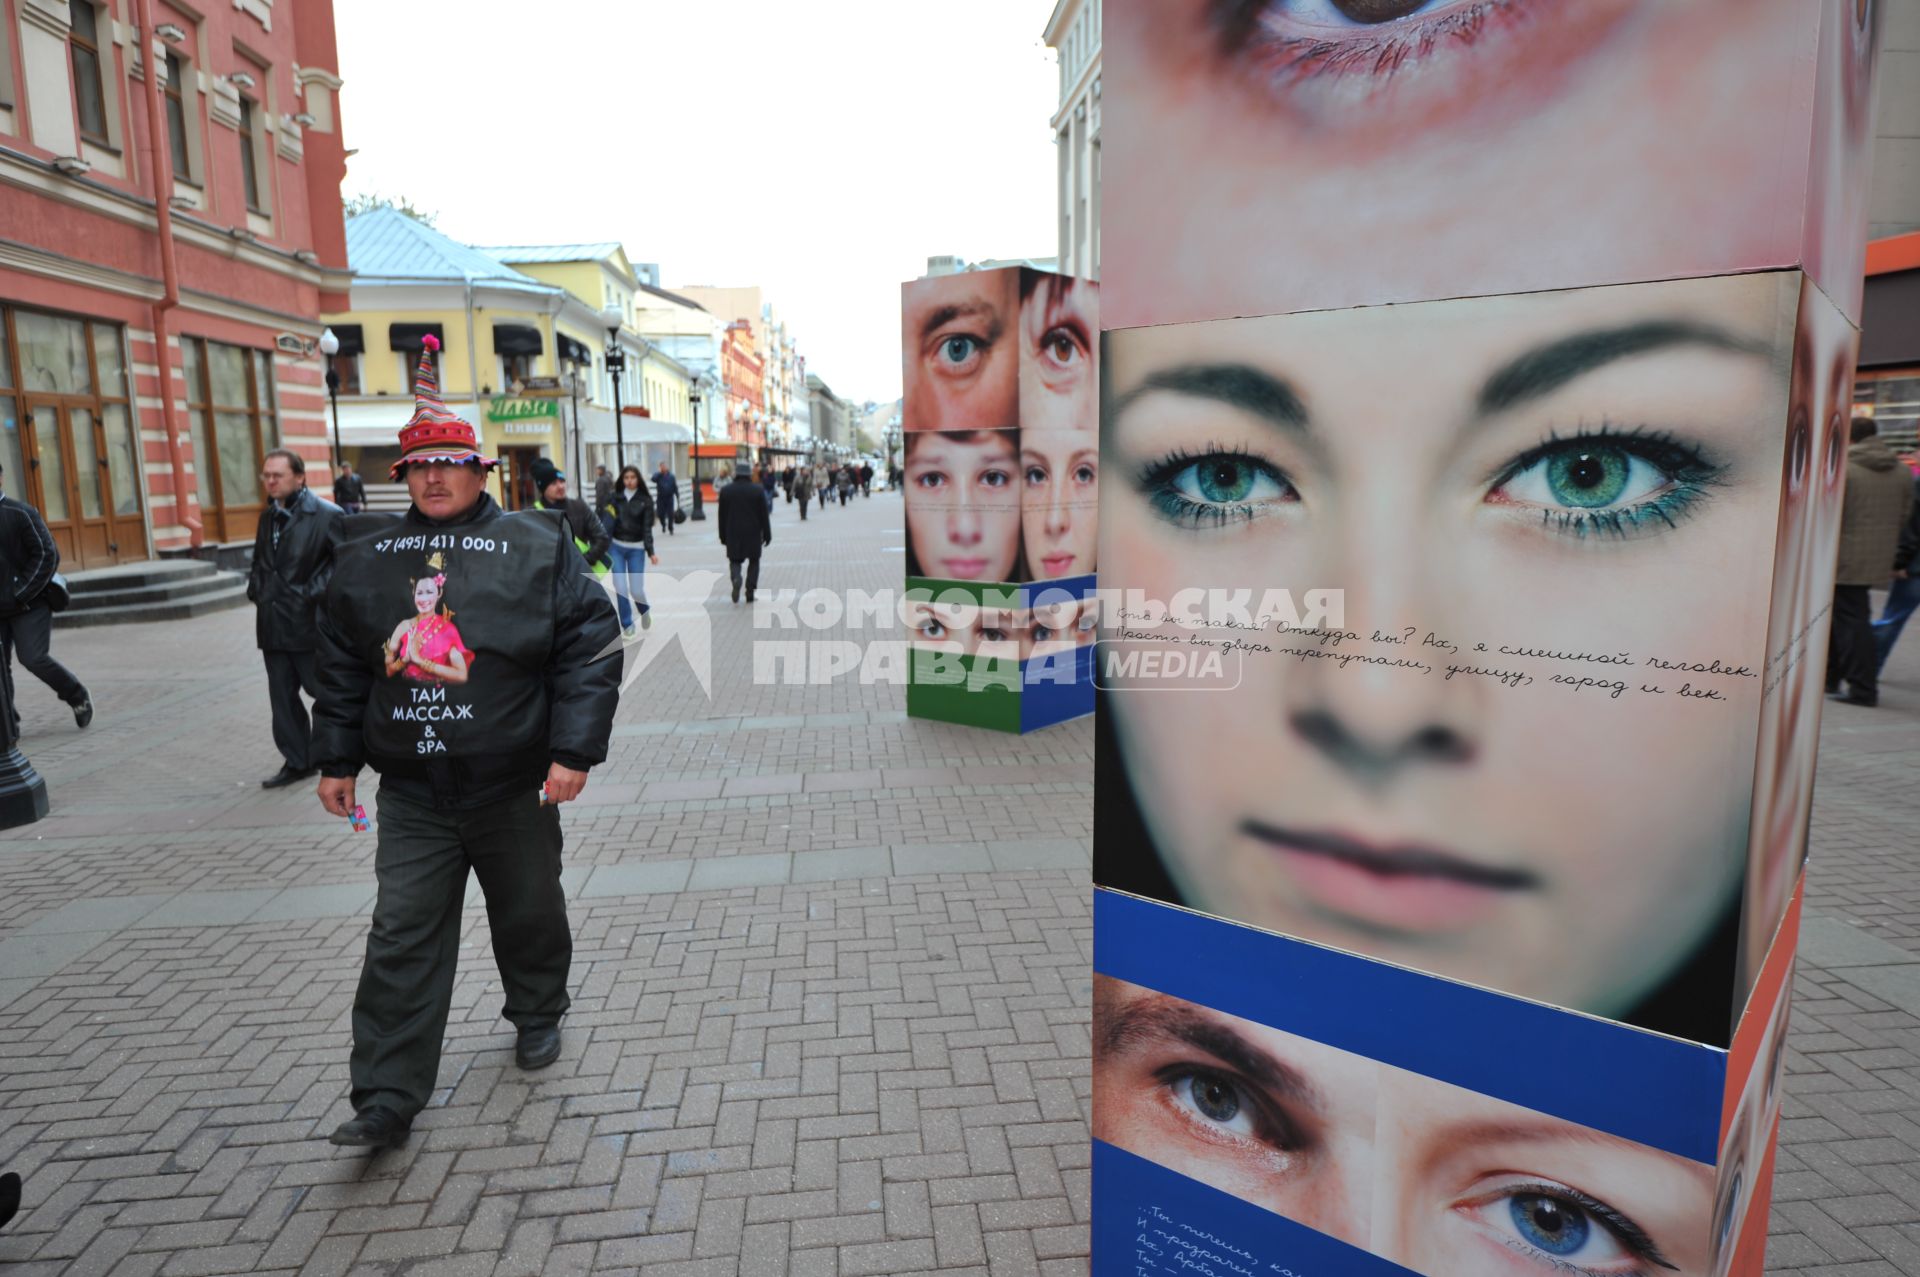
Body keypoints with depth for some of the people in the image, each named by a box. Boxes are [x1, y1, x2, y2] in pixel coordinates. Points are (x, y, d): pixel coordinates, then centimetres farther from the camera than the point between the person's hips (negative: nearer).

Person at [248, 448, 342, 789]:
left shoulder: (327, 515, -10)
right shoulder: (268, 516, 14)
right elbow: (260, 560, 26)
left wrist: (313, 594, -17)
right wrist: (255, 589, 10)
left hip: (309, 621, -7)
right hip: (273, 623, 7)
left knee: (322, 689, 3)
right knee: (282, 695, 10)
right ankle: (296, 762, 19)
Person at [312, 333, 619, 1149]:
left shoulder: (537, 549, -7)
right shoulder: (365, 556, 5)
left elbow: (589, 650, -9)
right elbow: (341, 667, 13)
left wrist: (574, 750, -15)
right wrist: (336, 759, 12)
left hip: (513, 785, -2)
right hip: (411, 790, 2)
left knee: (529, 914, 16)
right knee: (402, 936, 2)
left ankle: (538, 1015, 43)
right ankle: (388, 1098, 12)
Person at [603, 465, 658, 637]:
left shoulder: (646, 501, -2)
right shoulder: (614, 497, 2)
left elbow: (647, 528, -6)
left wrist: (650, 552, -16)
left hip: (636, 548, -1)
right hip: (616, 547, 1)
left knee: (636, 590, -4)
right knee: (620, 589, -3)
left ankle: (645, 609, 31)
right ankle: (627, 624, 14)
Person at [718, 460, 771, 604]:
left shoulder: (725, 490, -1)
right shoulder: (758, 490, -5)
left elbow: (722, 516, 3)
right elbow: (764, 515, -3)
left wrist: (723, 536, 10)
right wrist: (767, 534, 4)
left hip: (733, 534, 1)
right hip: (753, 533, 0)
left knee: (735, 560, 10)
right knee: (754, 561, 11)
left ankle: (736, 579, -21)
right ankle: (750, 592, 5)